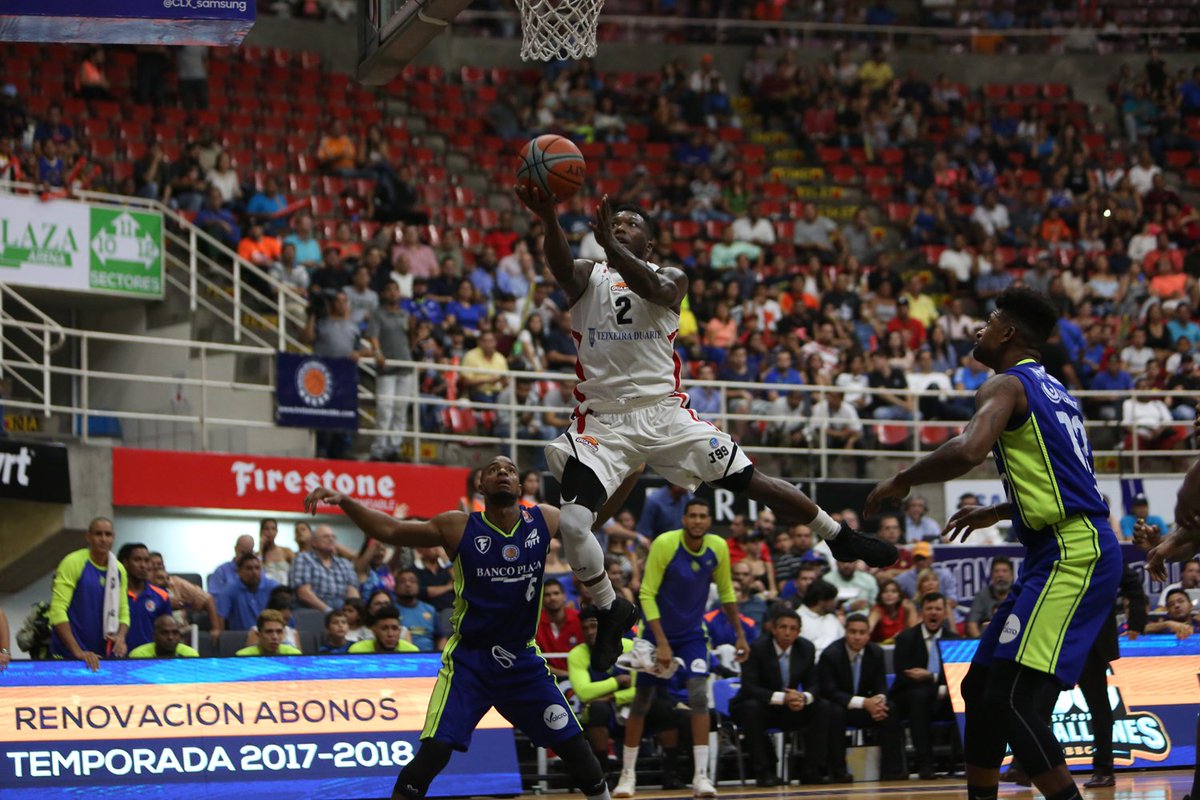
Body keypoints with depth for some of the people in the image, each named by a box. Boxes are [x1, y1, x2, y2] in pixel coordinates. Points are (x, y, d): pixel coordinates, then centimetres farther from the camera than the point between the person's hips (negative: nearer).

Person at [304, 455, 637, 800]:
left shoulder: (545, 521, -2)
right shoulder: (459, 527, -8)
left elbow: (596, 516, 14)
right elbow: (391, 530, -7)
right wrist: (343, 501, -19)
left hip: (523, 661, 3)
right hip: (469, 661, -3)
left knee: (576, 748, 6)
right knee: (433, 752, -17)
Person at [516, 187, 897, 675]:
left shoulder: (670, 279, 4)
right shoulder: (587, 277, 5)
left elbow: (654, 289, -22)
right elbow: (560, 264, -21)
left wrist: (613, 247, -40)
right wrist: (549, 220, -43)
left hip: (663, 411, 0)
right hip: (603, 421, 0)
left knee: (751, 481, -2)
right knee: (572, 524, -16)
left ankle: (839, 538, 17)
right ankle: (611, 612, 7)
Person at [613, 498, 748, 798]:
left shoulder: (718, 548, -9)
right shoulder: (664, 544, -20)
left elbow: (726, 592, 7)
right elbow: (646, 594, -18)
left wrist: (740, 635, 7)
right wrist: (661, 643, -24)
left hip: (692, 635, 2)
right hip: (658, 631, -2)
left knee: (699, 695, -17)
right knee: (641, 703, 5)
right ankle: (628, 774, 21)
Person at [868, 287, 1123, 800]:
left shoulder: (1007, 385, -7)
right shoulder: (1050, 389, 22)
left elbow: (968, 451, -26)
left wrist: (901, 482, -11)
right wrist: (996, 513, 36)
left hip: (1072, 554, -10)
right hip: (1063, 551, 10)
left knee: (1009, 696, -16)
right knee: (980, 686, 15)